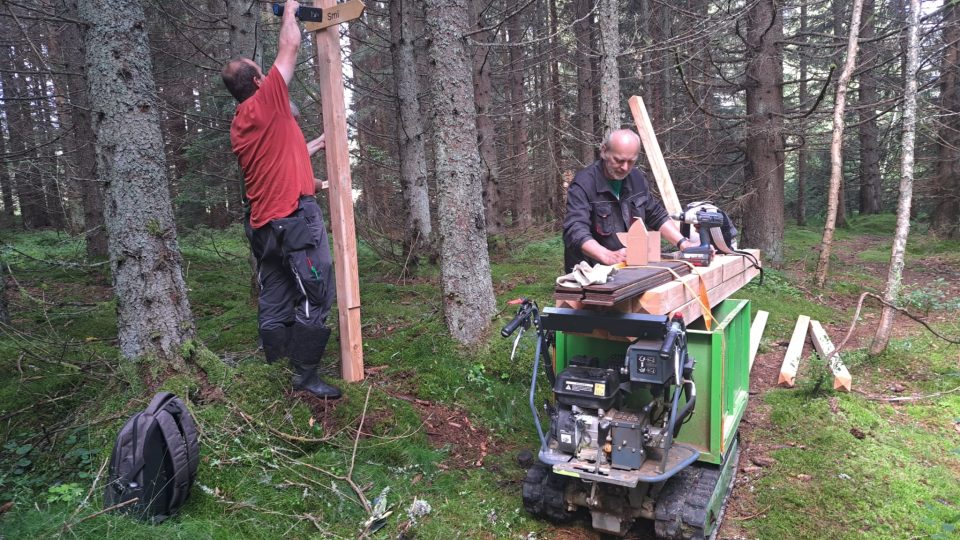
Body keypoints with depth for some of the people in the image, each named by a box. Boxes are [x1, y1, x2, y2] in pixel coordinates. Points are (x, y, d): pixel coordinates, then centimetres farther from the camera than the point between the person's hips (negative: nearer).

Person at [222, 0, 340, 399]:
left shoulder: (238, 126, 17)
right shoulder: (266, 101, -6)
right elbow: (289, 47, 0)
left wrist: (311, 147, 36)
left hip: (264, 223, 9)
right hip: (296, 216, -8)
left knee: (275, 302, 10)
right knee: (314, 298, -5)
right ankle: (306, 375, -3)